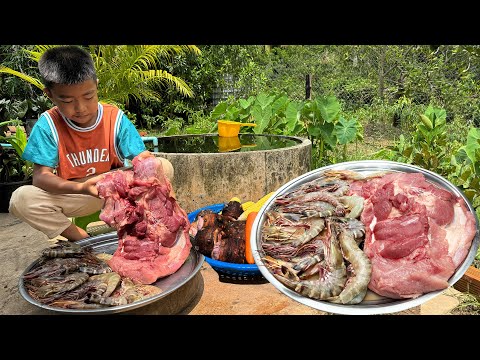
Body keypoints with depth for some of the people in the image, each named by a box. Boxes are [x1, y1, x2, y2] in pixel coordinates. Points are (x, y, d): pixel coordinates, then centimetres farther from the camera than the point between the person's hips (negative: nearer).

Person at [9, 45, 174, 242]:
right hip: (73, 194, 0)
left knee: (164, 167, -20)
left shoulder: (115, 117, -13)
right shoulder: (48, 124, -14)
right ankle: (83, 240, -11)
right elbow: (40, 176, -20)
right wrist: (82, 187, -39)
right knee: (20, 199, -26)